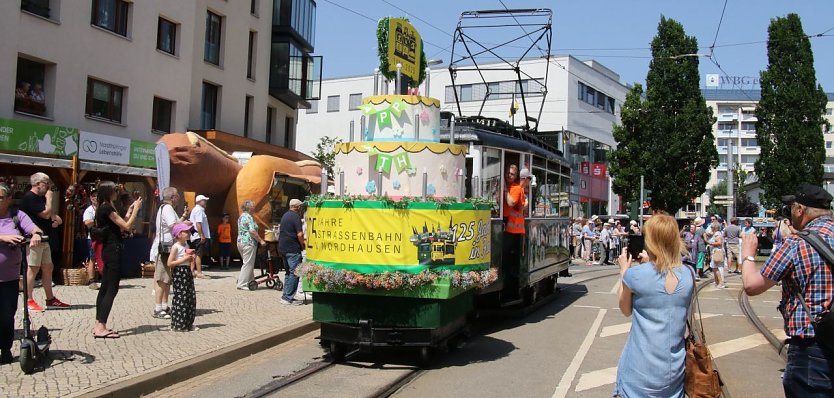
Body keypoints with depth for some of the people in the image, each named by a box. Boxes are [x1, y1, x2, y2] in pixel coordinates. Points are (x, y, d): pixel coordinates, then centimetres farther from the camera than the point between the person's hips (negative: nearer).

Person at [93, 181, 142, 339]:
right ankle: (101, 327, -9)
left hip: (108, 250, 10)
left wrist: (130, 211, 17)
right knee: (112, 289, -8)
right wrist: (135, 210, -6)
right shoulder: (107, 208, -14)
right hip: (113, 251, -10)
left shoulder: (103, 208, 15)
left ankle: (99, 325, 14)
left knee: (105, 288, 11)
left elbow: (120, 227, 18)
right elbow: (126, 226, -15)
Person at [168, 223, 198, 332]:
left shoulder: (186, 245, 14)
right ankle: (178, 325, 3)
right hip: (179, 273, -9)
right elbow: (169, 263, -18)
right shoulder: (175, 247, -12)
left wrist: (192, 258, 8)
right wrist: (184, 259, -20)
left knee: (191, 298, 8)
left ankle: (188, 323, 16)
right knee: (180, 299, -5)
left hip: (188, 272, 9)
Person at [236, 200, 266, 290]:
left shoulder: (241, 217, 17)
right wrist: (261, 240, -15)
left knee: (248, 263, 17)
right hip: (249, 243, -10)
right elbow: (252, 231, -22)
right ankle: (242, 284, -6)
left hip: (240, 241, 10)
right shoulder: (248, 217, -14)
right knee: (248, 264, -6)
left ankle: (250, 281, 21)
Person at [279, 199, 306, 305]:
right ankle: (287, 297, -8)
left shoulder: (285, 215, 14)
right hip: (293, 249, -9)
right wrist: (303, 245, -3)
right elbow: (300, 234, -20)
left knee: (288, 272, 17)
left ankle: (286, 295, 20)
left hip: (283, 247, 9)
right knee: (294, 273, -6)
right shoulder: (296, 217, -13)